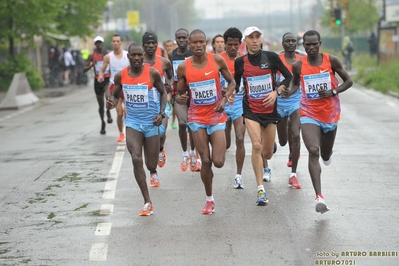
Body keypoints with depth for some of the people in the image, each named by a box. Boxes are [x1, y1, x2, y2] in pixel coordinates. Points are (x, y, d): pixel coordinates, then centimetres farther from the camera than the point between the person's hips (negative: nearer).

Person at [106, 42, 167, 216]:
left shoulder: (152, 73, -11)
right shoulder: (120, 76, -5)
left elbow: (163, 93, 4)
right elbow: (116, 96, 10)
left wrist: (161, 113, -10)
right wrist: (112, 103, -14)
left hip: (151, 122, -1)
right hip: (133, 122, 1)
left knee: (151, 163, 8)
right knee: (136, 159, -17)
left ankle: (153, 173, 51)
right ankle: (147, 203, -11)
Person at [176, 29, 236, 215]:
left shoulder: (217, 60, -6)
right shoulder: (183, 67, -4)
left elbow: (231, 82, 5)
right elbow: (180, 93, 7)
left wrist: (225, 98, -11)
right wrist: (181, 97, -17)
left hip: (217, 117, 0)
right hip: (197, 118, 0)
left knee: (218, 162, -8)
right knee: (205, 161, -1)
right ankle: (209, 200, 18)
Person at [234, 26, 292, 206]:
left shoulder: (271, 57, -5)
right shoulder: (240, 62, -2)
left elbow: (289, 77, 0)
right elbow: (235, 84, 11)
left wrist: (276, 92, -14)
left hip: (270, 109, 1)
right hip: (250, 110, -1)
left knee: (267, 154, 7)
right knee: (256, 145, -21)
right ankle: (261, 189, -15)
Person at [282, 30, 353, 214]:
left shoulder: (331, 60, -7)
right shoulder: (298, 65, -5)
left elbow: (348, 81, 2)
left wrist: (333, 92, -15)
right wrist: (289, 92, -9)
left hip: (330, 114, 1)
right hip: (309, 115, -1)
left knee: (326, 156, 16)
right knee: (313, 152, -22)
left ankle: (327, 153, 58)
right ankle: (319, 197, -27)